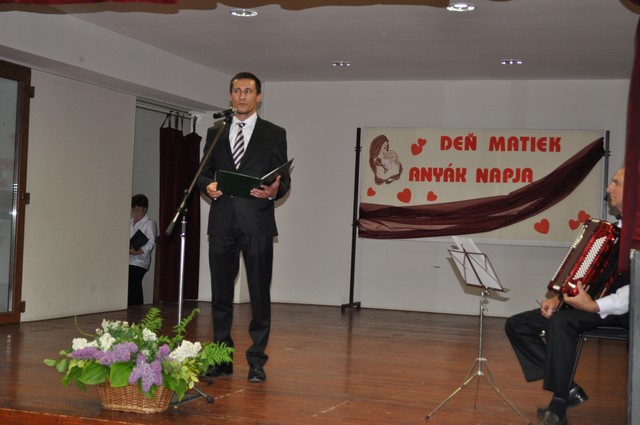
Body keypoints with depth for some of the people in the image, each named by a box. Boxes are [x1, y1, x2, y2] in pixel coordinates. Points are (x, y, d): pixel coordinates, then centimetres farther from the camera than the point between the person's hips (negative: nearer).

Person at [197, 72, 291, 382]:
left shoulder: (274, 133, 6)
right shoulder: (215, 132, 15)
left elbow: (284, 179, 3)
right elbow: (204, 172, 15)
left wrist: (274, 191, -19)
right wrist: (208, 186, -7)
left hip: (257, 223, -3)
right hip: (222, 222, 3)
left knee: (259, 294, -1)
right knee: (220, 293, 7)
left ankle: (257, 361, 6)